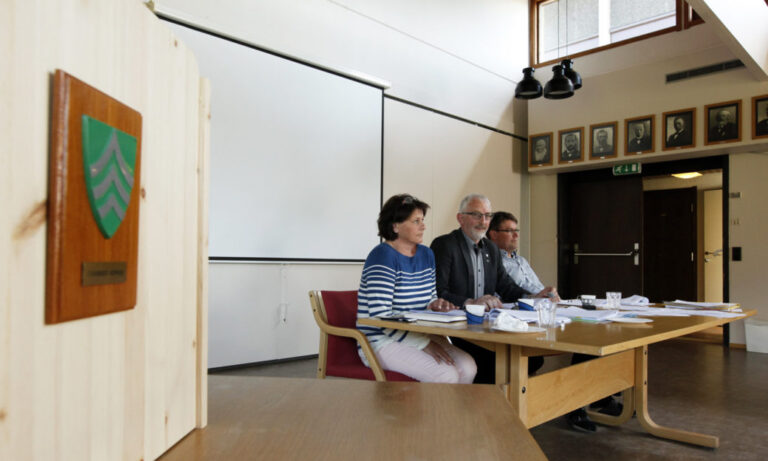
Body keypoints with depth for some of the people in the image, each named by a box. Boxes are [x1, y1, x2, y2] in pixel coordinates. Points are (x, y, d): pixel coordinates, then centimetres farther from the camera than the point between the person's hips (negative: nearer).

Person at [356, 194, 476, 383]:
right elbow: (380, 317, -20)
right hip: (381, 341, -7)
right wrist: (426, 343, -23)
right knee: (447, 375, -25)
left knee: (468, 367, -17)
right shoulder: (382, 256, -13)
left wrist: (435, 304, -3)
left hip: (416, 337, 7)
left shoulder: (426, 254, 12)